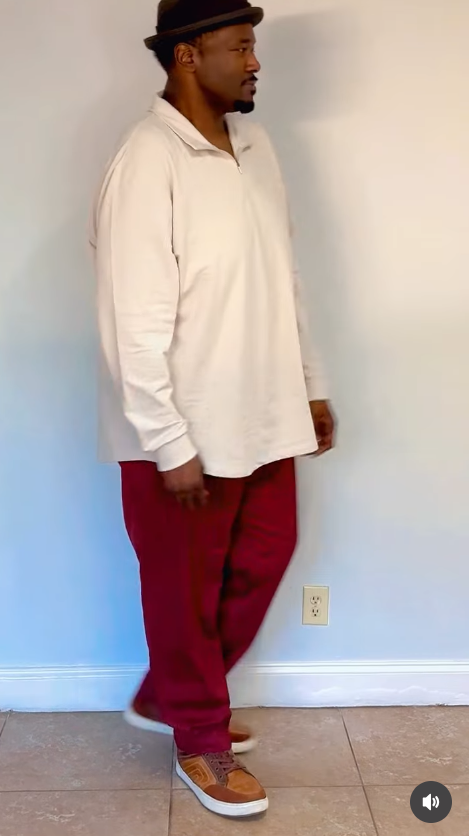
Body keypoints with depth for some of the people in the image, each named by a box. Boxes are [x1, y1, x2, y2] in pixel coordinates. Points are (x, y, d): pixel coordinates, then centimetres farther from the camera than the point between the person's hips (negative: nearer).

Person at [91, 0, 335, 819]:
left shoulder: (252, 144, 8)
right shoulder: (147, 165, -18)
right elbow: (134, 328, -21)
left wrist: (311, 385, 15)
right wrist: (171, 448, -19)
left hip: (262, 418, 9)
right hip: (184, 434, -8)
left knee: (263, 560, 20)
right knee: (186, 590, 10)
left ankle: (165, 695, 40)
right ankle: (201, 743, 32)